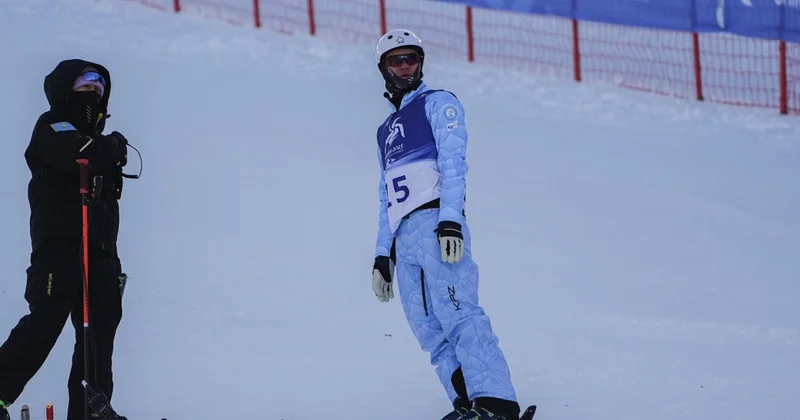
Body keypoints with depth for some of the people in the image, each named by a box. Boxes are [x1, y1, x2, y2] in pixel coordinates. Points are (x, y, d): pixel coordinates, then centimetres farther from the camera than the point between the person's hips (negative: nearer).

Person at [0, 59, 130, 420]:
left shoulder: (94, 135, 27)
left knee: (100, 327, 3)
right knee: (44, 324, -15)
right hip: (59, 244, -8)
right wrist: (113, 147, -4)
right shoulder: (52, 128, 0)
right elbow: (79, 155, -20)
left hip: (100, 248, 8)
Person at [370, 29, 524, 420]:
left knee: (457, 314, -22)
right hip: (403, 238, 8)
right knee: (430, 330, -7)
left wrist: (450, 220, -19)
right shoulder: (386, 130, 30)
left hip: (435, 222, -8)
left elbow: (452, 162, -5)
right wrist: (382, 255, 22)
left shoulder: (438, 103, 9)